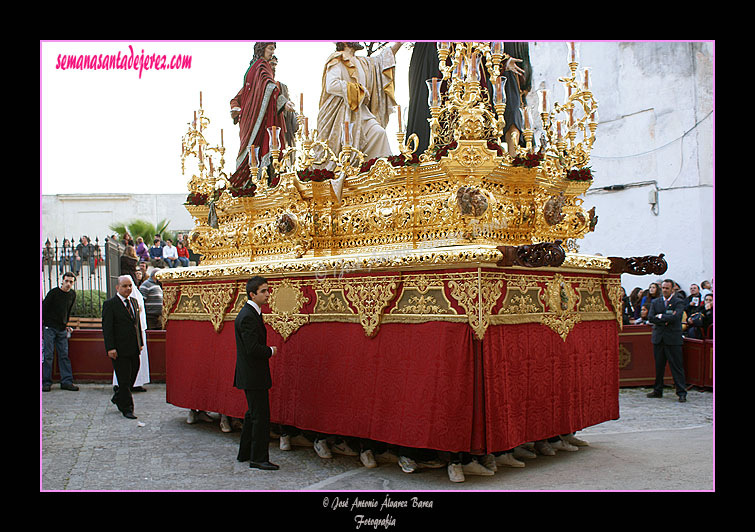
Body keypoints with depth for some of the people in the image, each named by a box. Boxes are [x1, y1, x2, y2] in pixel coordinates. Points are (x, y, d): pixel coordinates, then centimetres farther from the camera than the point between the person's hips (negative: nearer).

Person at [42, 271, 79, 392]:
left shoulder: (72, 294, 6)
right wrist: (42, 326, -10)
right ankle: (46, 382, 3)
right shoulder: (53, 293, -10)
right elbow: (44, 308, -8)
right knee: (47, 355, -3)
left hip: (62, 329, 5)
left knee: (64, 355, 3)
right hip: (49, 328, -5)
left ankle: (67, 381, 4)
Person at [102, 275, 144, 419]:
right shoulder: (109, 304, -7)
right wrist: (110, 348, -16)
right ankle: (126, 408, 10)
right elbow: (107, 328, -10)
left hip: (134, 348, 6)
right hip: (119, 350, -6)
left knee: (132, 376, 12)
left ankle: (118, 398, 34)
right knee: (124, 379, 0)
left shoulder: (134, 301, 13)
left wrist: (140, 343, 14)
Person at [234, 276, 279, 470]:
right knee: (261, 416, -4)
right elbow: (253, 349, -26)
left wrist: (267, 351, 7)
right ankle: (258, 458, 4)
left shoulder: (252, 313, 13)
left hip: (251, 375, 11)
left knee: (253, 414, 19)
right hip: (253, 376, -11)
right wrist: (271, 351, -10)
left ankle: (245, 453, 31)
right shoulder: (248, 317, -20)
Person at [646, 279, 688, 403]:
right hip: (658, 338, 4)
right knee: (658, 366, 9)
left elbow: (675, 317, -15)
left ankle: (681, 392, 2)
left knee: (677, 366, -3)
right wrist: (666, 320, -11)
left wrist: (660, 316, -6)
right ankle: (657, 390, 19)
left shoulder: (679, 302, 0)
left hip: (673, 338, -4)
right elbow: (650, 317, -1)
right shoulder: (655, 302, 12)